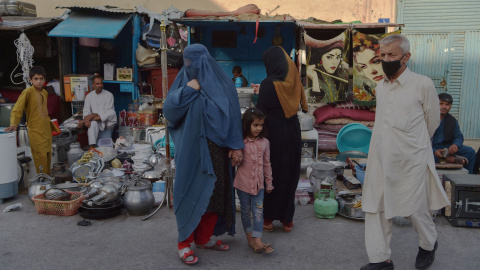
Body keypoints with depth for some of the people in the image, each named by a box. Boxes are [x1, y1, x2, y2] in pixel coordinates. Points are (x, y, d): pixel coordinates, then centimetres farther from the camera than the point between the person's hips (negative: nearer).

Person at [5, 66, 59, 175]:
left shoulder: (45, 93, 11)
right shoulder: (27, 92, -10)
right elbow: (17, 109, -16)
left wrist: (52, 126, 28)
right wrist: (13, 124, -30)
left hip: (47, 131, 7)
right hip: (35, 132, -7)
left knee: (48, 157, 12)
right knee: (41, 158, -8)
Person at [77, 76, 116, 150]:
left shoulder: (109, 95, -4)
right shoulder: (89, 96, 9)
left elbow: (107, 112, -12)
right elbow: (86, 111, 4)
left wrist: (94, 115, -22)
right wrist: (87, 120, -18)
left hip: (107, 122, 0)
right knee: (92, 123, -33)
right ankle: (92, 147, -38)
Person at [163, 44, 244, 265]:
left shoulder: (223, 84, 2)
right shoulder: (184, 81, 0)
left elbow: (233, 115, 1)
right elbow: (168, 111, -8)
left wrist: (236, 146, -4)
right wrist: (186, 90, -16)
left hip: (217, 149, 3)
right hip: (192, 150, -2)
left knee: (214, 194, 10)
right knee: (191, 194, 0)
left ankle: (203, 238, 26)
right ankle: (184, 243, 13)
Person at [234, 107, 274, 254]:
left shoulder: (264, 142, 1)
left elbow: (267, 164, 8)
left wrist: (269, 183, 11)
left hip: (259, 183, 2)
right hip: (243, 183, -2)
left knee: (258, 212, 0)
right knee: (246, 211, 12)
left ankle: (257, 241, 2)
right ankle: (250, 237, 26)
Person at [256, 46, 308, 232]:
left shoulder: (268, 84, -14)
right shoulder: (293, 80, 1)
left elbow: (261, 112, -12)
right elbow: (300, 104, 7)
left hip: (274, 131, -5)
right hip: (293, 131, 5)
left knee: (271, 174, 8)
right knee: (290, 174, 12)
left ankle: (268, 218, 16)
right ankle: (287, 219, 21)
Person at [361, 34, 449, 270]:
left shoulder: (423, 85, -10)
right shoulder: (380, 87, 7)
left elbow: (433, 121, 3)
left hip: (411, 161, -5)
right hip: (381, 159, 5)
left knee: (415, 210, 9)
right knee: (375, 208, 5)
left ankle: (428, 245, 39)